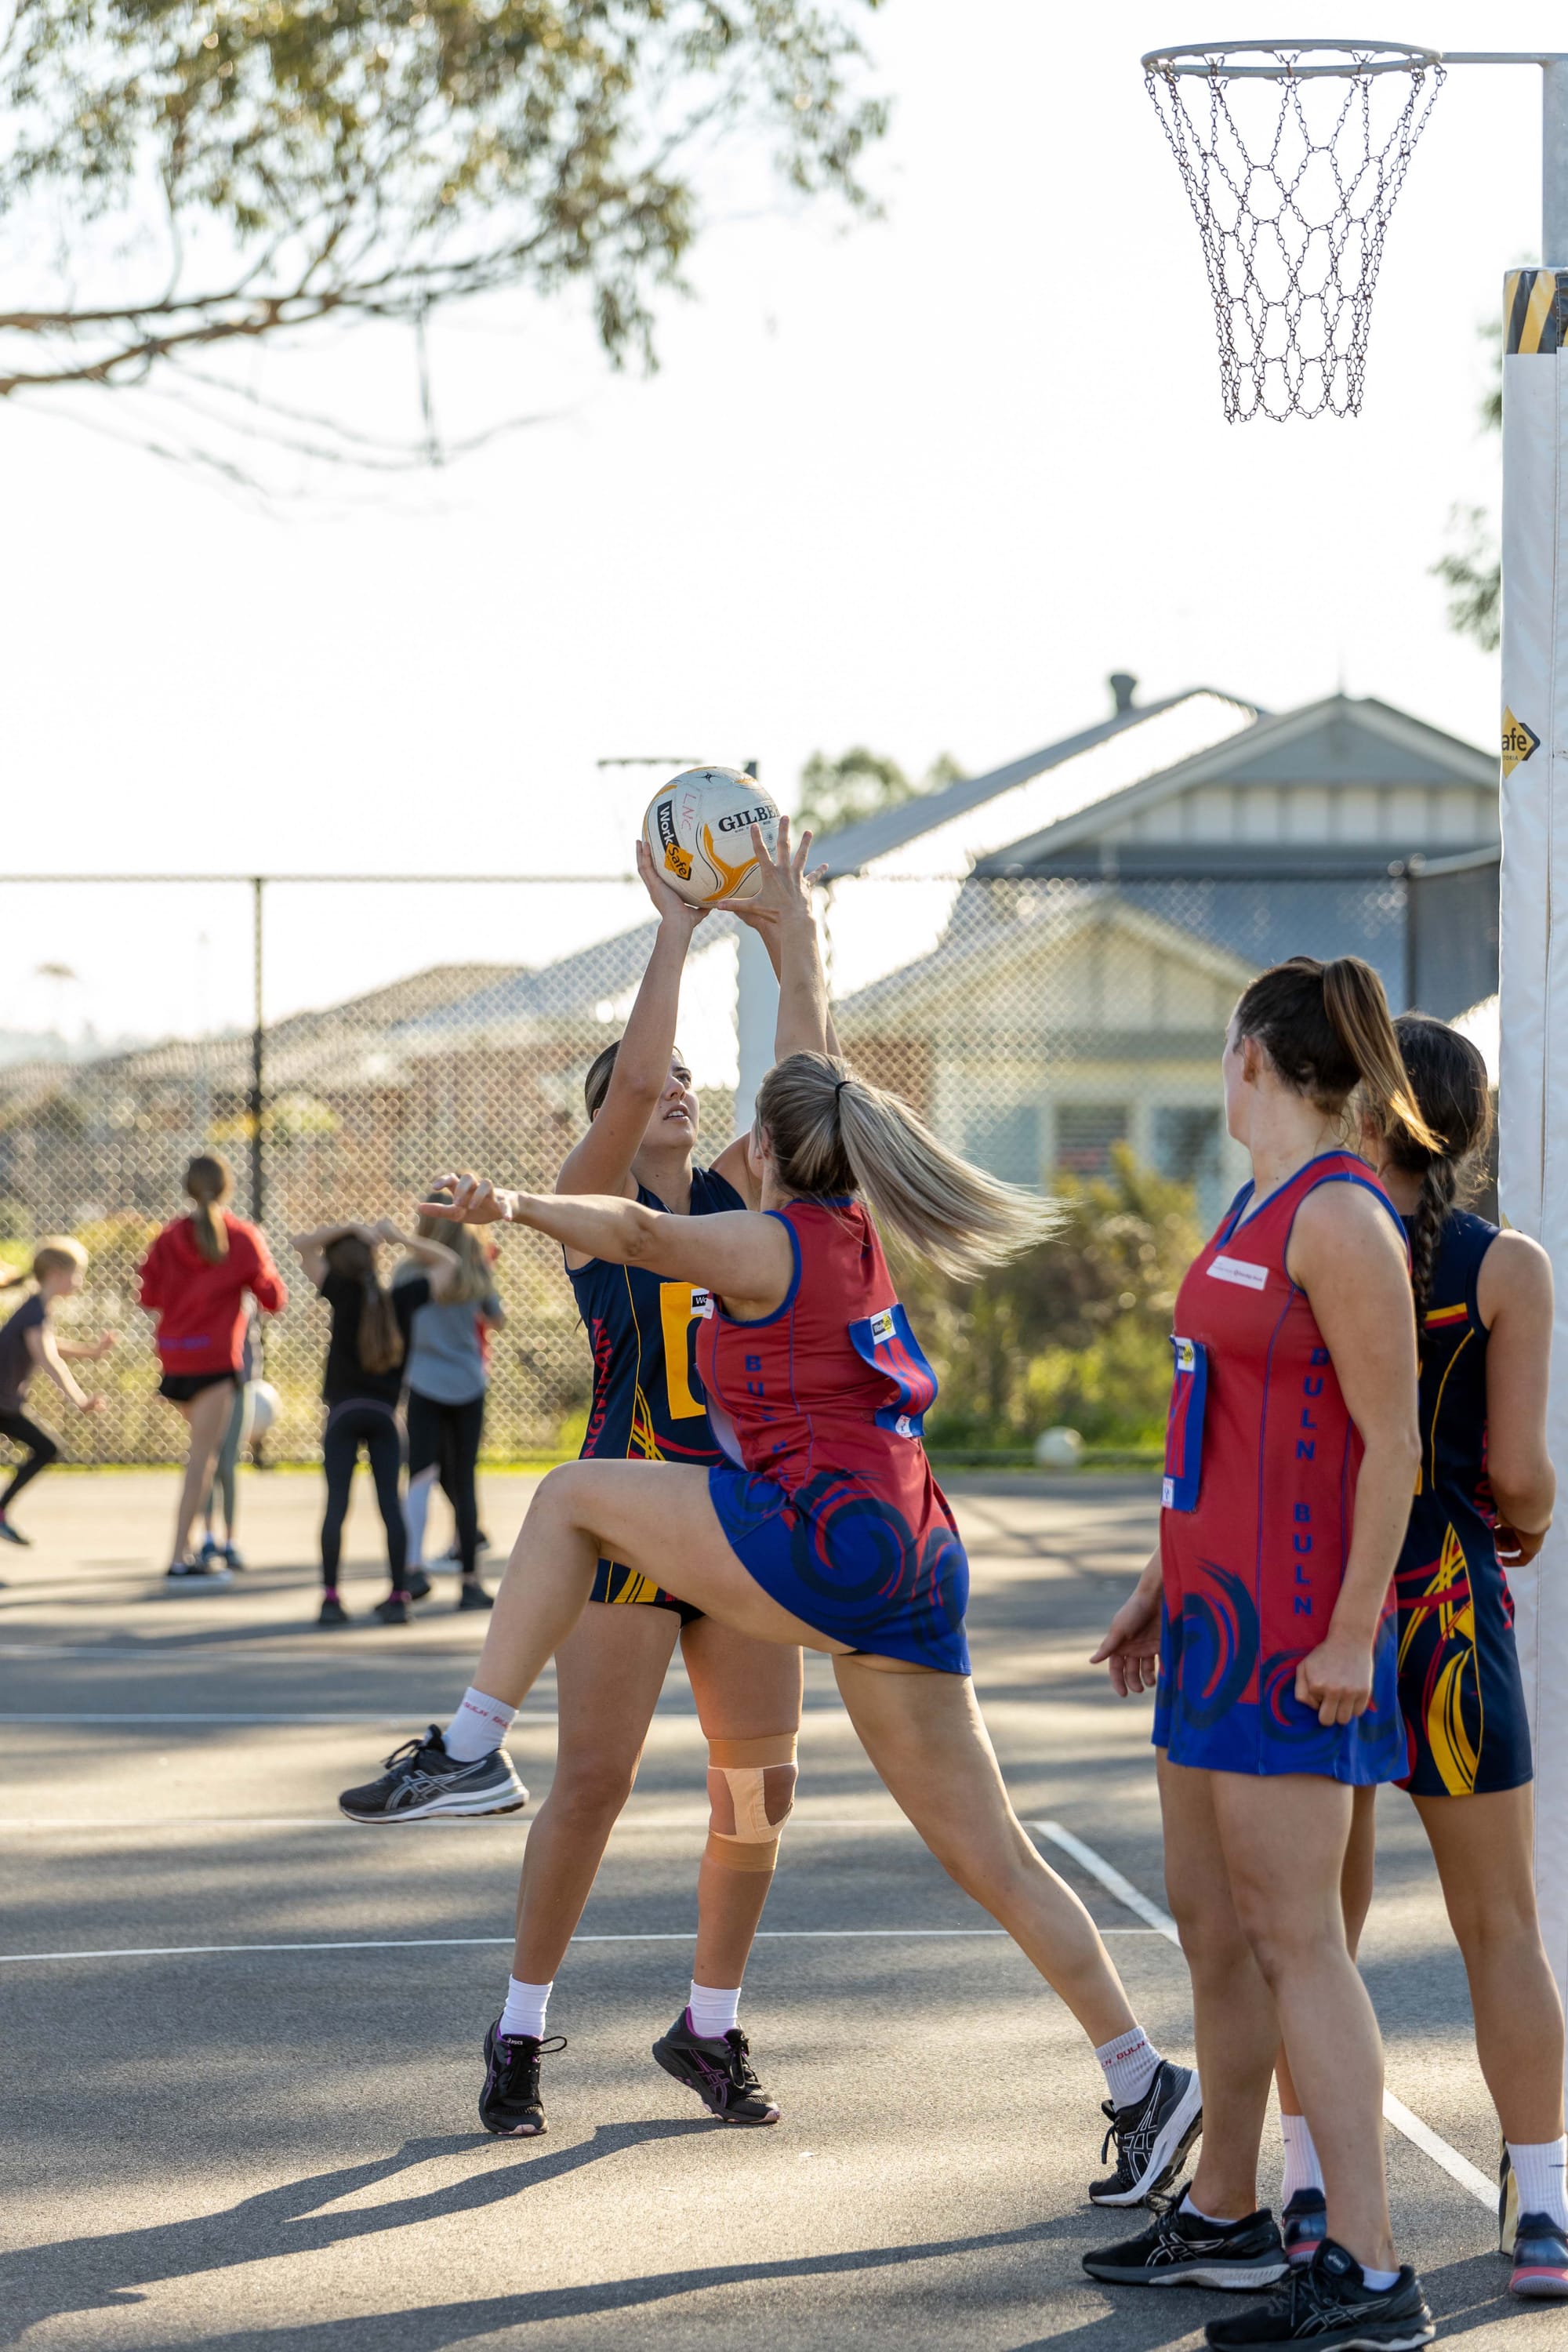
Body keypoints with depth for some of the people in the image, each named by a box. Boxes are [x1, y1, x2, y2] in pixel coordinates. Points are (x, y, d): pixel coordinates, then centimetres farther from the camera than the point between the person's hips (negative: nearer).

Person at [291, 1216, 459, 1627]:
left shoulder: (343, 1294, -5)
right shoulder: (402, 1299, 1)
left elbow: (302, 1244, 1)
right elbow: (447, 1262, 17)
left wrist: (351, 1230, 1)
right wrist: (401, 1239, 11)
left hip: (343, 1412, -2)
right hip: (384, 1413, 2)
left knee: (336, 1504, -3)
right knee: (390, 1503, 2)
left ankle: (331, 1597, -8)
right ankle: (399, 1597, -1)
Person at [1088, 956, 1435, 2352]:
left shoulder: (1342, 1217, -15)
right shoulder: (1256, 1212, 15)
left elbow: (1392, 1440, -18)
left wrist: (1353, 1632, -21)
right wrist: (1162, 1586, 24)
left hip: (1294, 1623, -10)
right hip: (1219, 1605, 10)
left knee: (1291, 1936, -11)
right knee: (1209, 1919, 16)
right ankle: (1226, 2219, 28)